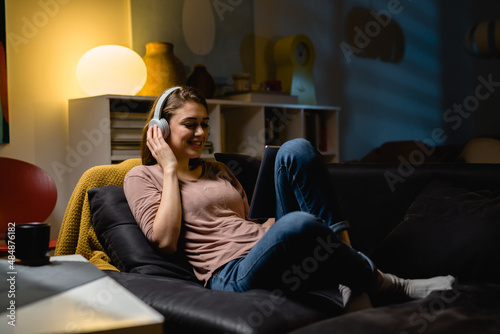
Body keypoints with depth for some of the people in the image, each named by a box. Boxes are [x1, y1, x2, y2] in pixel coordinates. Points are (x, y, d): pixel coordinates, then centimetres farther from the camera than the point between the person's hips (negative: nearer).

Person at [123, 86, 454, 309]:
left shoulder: (218, 170, 26)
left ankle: (350, 277, -17)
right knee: (298, 223, -39)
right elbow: (165, 240, -8)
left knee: (296, 149, -14)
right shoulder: (142, 177, 8)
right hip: (233, 274, -6)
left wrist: (272, 225, 4)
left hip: (275, 248, 7)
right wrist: (170, 169, -3)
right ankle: (387, 285, -13)